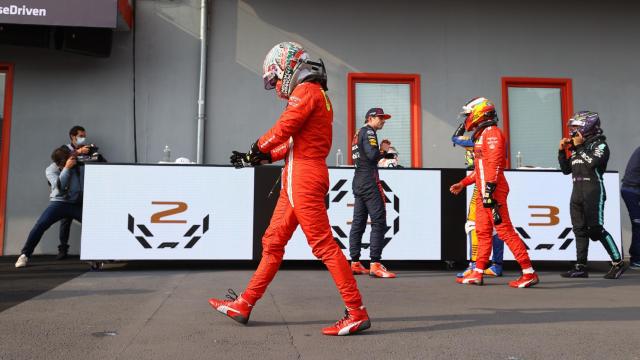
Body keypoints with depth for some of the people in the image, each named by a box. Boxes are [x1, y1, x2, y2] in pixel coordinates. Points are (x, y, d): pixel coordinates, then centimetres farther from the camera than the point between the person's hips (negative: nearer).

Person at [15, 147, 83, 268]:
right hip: (59, 202, -1)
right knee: (40, 225, -17)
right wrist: (67, 168, -29)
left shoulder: (79, 164, -6)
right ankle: (24, 255, -2)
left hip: (77, 203, 1)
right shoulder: (51, 169, -7)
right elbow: (59, 186, -23)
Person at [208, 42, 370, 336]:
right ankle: (244, 304, 21)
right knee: (272, 242, 12)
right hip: (299, 178, 10)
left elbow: (282, 129, -14)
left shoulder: (306, 90, -7)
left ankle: (357, 313, -4)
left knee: (323, 244, -9)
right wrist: (261, 158, 15)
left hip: (303, 176, -10)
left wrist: (257, 150, 4)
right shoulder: (316, 94, 23)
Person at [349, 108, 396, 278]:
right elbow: (373, 155, -20)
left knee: (358, 222, 9)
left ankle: (355, 263, 11)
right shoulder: (368, 131, -6)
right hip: (369, 181, -10)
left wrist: (378, 155, 4)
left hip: (358, 182, 10)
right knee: (379, 221, -11)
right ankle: (375, 265, -15)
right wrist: (383, 153, -1)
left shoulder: (358, 134, 22)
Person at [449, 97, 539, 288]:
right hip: (483, 193, 10)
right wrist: (462, 184, 28)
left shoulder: (491, 133, -9)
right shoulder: (481, 135, 22)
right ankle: (478, 273, 16)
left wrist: (489, 189, -25)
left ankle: (529, 273, -7)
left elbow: (495, 164, -20)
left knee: (505, 230, -11)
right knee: (482, 232, 11)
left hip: (493, 192, -10)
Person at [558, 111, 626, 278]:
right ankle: (581, 267, 8)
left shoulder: (600, 145, -2)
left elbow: (592, 162, -20)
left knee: (596, 229, -12)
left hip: (593, 191, -7)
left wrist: (579, 147, -10)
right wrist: (562, 150, 9)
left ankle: (618, 263, -2)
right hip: (577, 192, 7)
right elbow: (566, 169, 19)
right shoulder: (576, 147, 18)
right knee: (579, 230, 6)